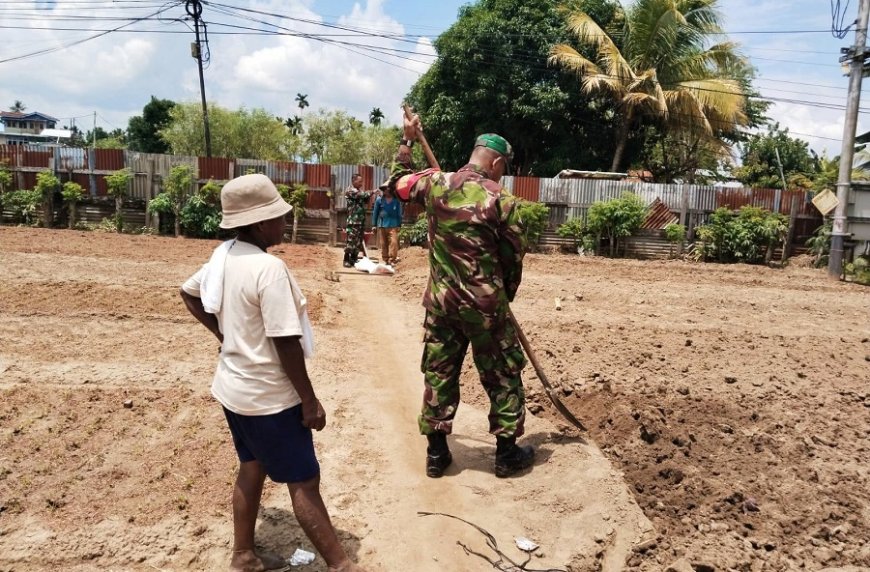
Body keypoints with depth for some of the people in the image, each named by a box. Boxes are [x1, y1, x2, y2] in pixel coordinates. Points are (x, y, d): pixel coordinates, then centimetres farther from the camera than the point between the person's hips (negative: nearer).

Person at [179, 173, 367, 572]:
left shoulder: (224, 255, 1)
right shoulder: (269, 268, -26)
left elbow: (188, 294, 18)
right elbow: (286, 343, -25)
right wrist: (310, 400, -16)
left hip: (234, 387, 9)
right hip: (268, 396, -9)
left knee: (252, 468, 22)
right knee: (304, 482, 2)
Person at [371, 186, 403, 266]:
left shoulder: (396, 200, 2)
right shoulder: (379, 199, 3)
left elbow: (399, 213, 8)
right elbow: (375, 212, 9)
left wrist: (399, 225, 5)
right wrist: (374, 225, 7)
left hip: (393, 225, -1)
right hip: (382, 225, 1)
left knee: (393, 242, -11)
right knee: (383, 243, 6)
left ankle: (392, 259, -6)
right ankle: (386, 260, 15)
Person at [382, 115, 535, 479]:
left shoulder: (434, 184, -1)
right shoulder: (501, 200, -11)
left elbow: (397, 182, 19)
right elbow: (514, 257, -3)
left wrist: (407, 141, 29)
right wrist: (505, 295, 14)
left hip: (440, 301, 4)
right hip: (485, 305, -4)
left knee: (439, 373, 14)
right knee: (503, 377, 12)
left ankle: (436, 453, 23)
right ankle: (507, 454, 23)